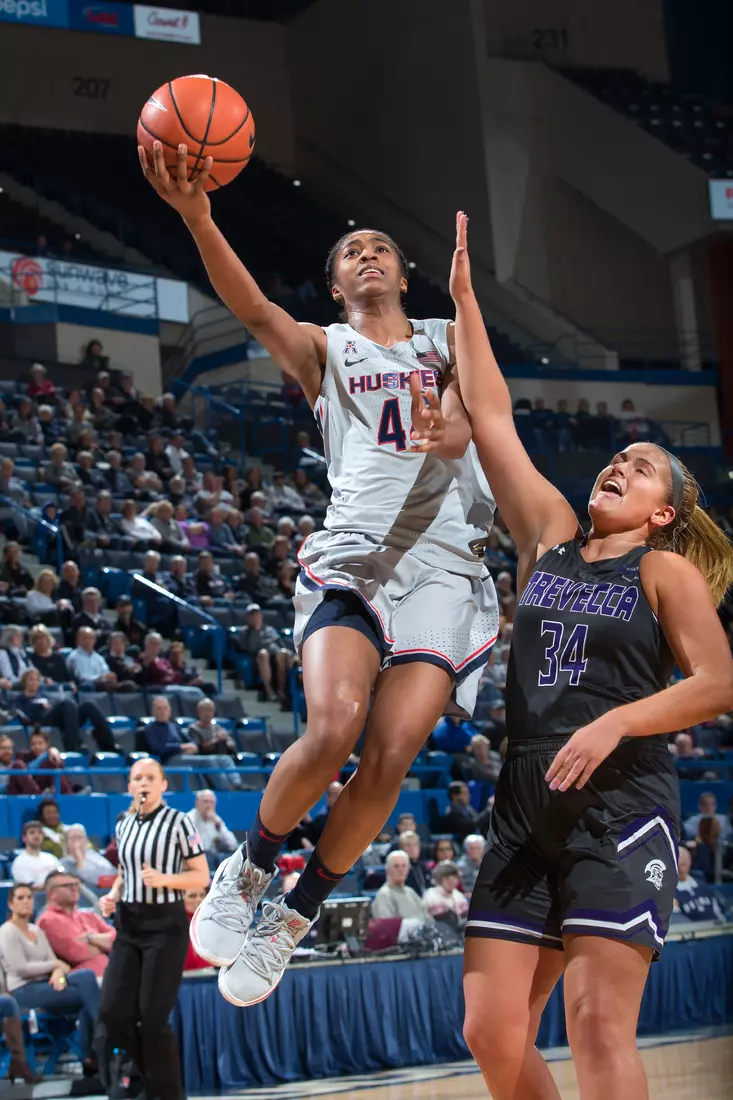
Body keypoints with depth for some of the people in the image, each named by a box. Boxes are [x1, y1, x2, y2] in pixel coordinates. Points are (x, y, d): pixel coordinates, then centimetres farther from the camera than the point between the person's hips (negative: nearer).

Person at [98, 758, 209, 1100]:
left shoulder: (178, 821, -6)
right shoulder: (123, 825, 10)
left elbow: (201, 877, -5)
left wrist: (163, 879, -20)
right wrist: (114, 894, 3)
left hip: (166, 925, -5)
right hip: (128, 925, 5)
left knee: (152, 1016, -7)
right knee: (113, 1012, -3)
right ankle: (152, 1070, 21)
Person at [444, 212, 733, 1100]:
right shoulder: (550, 537, 13)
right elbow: (490, 418, 13)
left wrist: (616, 723, -20)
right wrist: (464, 297, 12)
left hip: (620, 811, -5)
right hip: (526, 809, 5)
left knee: (600, 1028, -13)